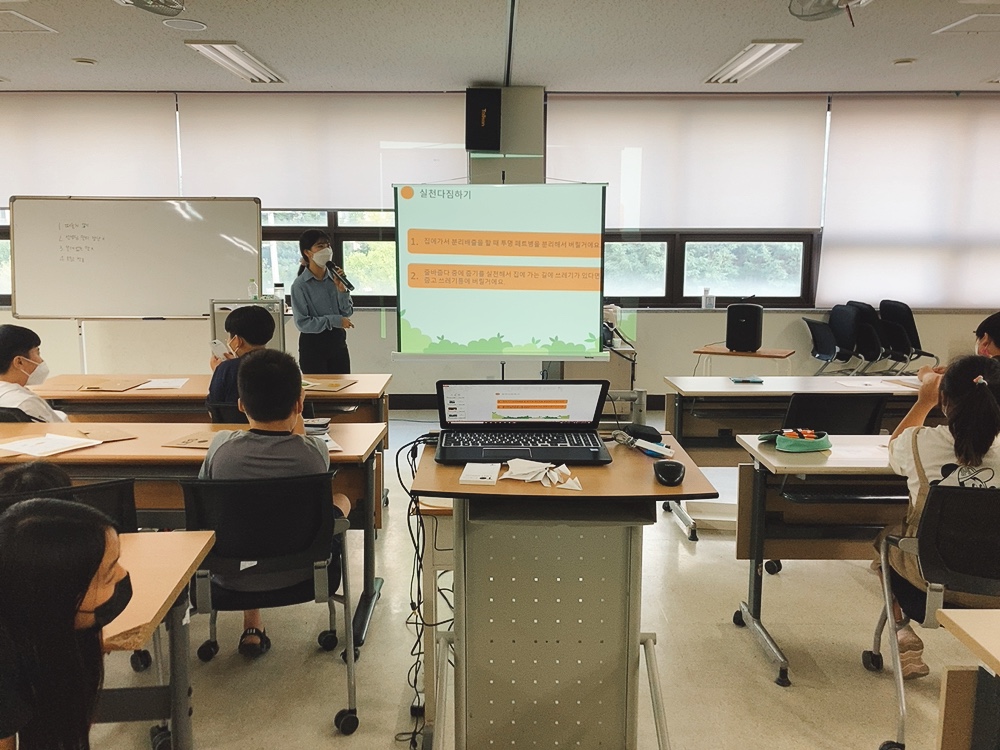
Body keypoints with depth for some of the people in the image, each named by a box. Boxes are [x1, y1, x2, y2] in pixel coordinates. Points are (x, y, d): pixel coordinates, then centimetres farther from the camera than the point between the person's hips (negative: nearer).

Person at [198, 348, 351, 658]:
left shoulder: (221, 447, -19)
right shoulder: (315, 451, -21)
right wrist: (297, 424, 4)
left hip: (233, 577, 2)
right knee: (341, 500, 22)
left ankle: (252, 627, 34)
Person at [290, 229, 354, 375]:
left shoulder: (334, 278, 3)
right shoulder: (300, 285, -10)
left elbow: (347, 312, 3)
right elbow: (302, 322, -14)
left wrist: (341, 289, -10)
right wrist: (333, 320, -17)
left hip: (338, 341, 4)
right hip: (313, 346, -4)